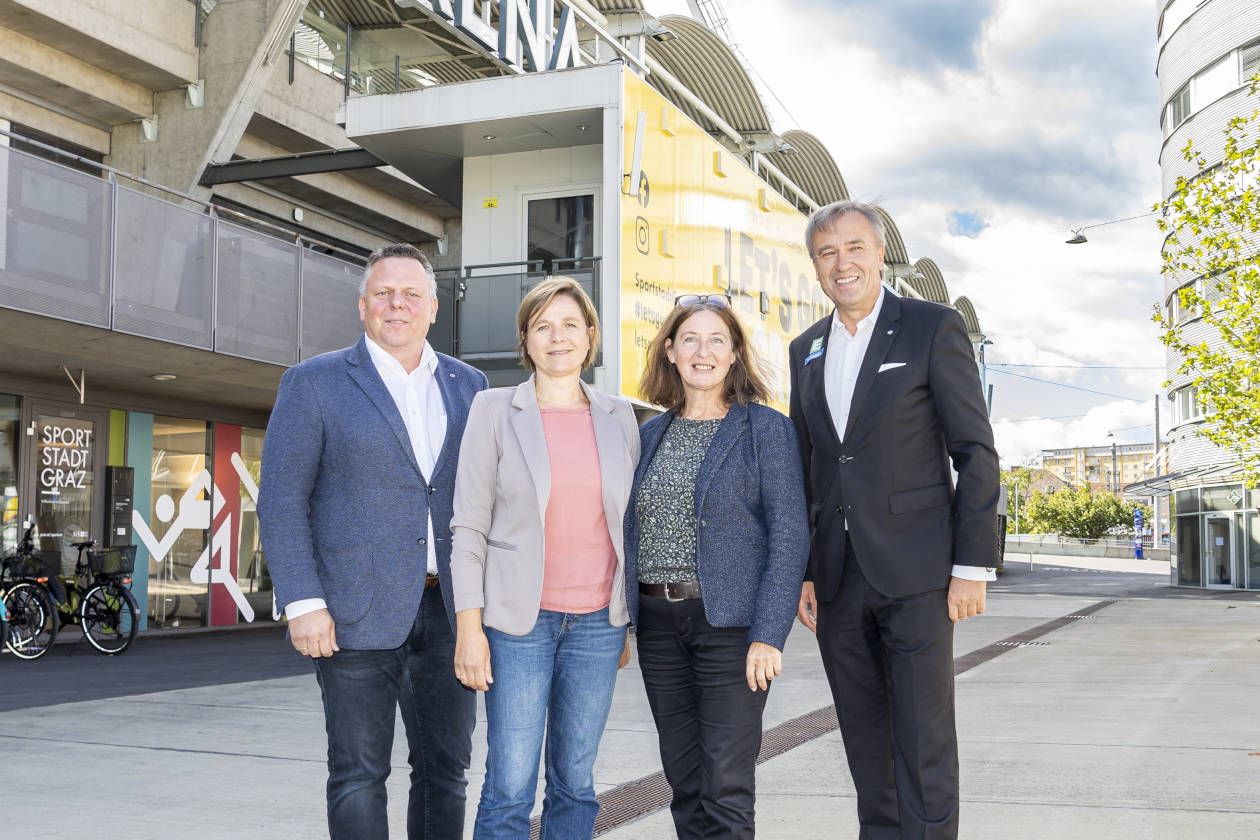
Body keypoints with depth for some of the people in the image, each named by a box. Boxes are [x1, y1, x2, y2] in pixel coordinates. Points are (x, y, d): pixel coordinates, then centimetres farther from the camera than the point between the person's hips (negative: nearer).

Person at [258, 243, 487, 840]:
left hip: (447, 610, 4)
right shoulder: (314, 383, 1)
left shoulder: (468, 385, 12)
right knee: (359, 774, 3)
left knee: (446, 769, 10)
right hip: (357, 612, -4)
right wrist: (303, 604, -13)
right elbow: (281, 501, -4)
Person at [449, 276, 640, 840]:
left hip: (597, 620, 3)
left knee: (575, 781, 9)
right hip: (519, 619, -3)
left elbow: (630, 523, 13)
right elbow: (469, 524, -2)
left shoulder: (618, 416, 8)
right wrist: (469, 627, -8)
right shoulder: (495, 409, 0)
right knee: (510, 787, -4)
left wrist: (629, 623, 11)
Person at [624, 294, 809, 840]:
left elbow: (790, 535, -8)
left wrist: (768, 635, -15)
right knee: (684, 784, 11)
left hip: (729, 622, -5)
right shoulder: (650, 434, 12)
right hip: (657, 622, 5)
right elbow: (630, 531, 15)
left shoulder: (765, 429, -2)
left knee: (726, 792, -4)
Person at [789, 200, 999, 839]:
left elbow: (976, 451, -5)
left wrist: (972, 565, -10)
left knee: (924, 738, -4)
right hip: (838, 579, 5)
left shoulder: (933, 328, -1)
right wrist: (802, 572, 11)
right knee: (865, 738, 12)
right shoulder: (806, 350, 14)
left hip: (915, 571, -5)